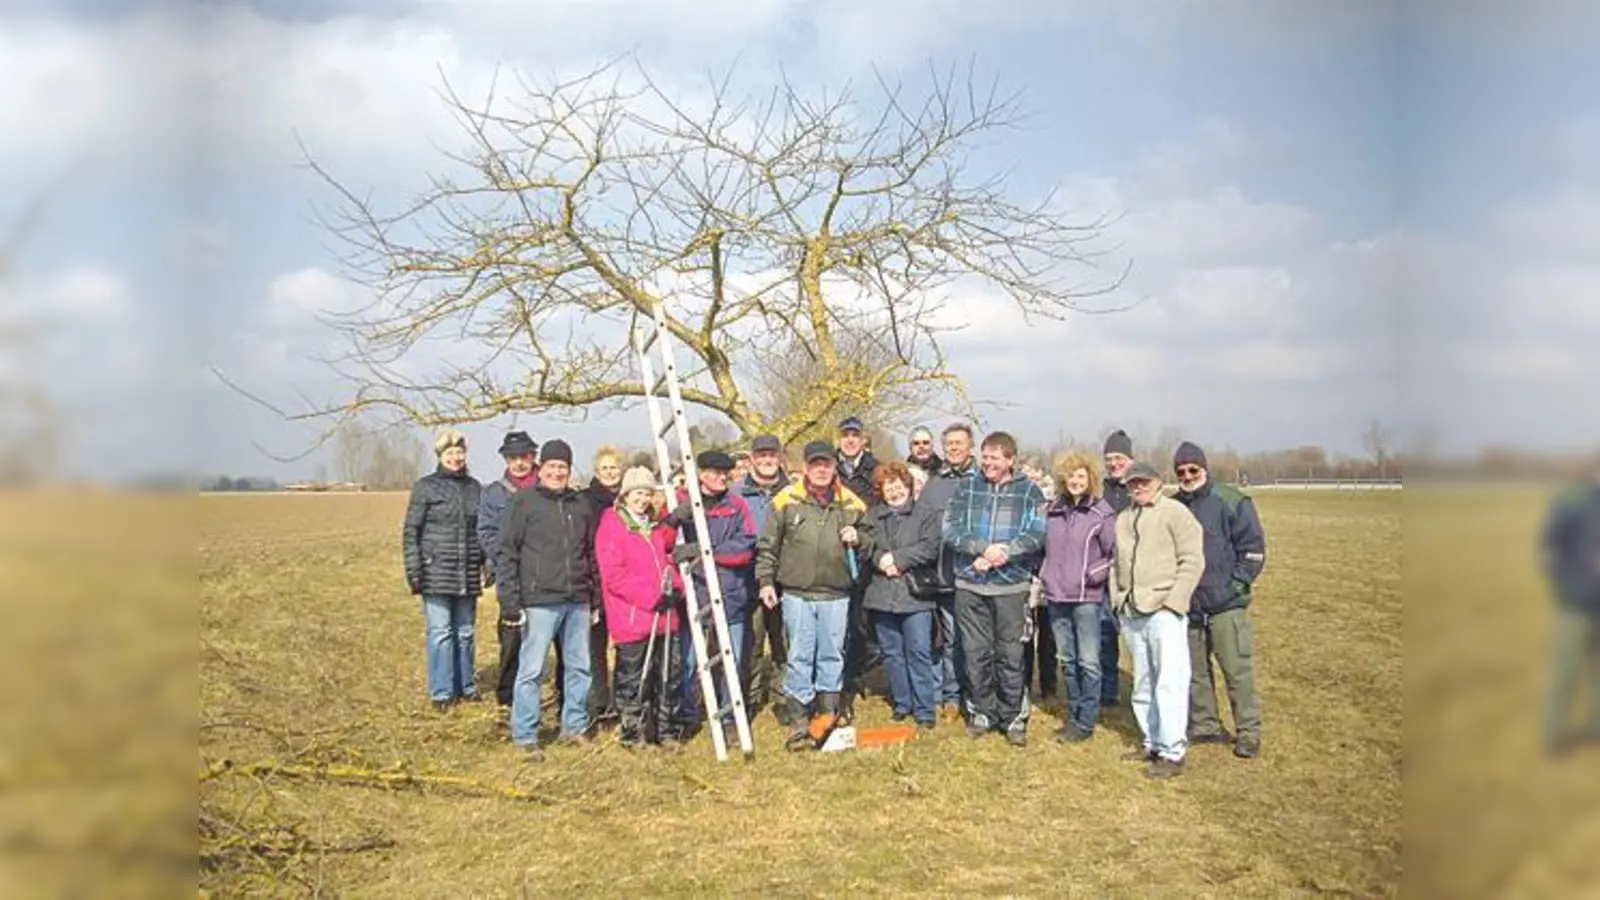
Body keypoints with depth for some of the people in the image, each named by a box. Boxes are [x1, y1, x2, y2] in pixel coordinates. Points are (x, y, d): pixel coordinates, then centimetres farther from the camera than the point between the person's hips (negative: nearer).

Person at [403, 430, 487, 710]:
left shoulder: (474, 487, 10)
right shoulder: (425, 487, -1)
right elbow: (410, 531, -2)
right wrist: (413, 570, -8)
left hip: (468, 574, 4)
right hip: (436, 572, -4)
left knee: (465, 632, 10)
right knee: (440, 632, -2)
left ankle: (465, 685, 21)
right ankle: (441, 691, 7)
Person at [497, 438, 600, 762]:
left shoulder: (581, 505, 14)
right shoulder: (523, 502, -1)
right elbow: (507, 553, -4)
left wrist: (596, 600, 17)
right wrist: (510, 601, -10)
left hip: (578, 602, 5)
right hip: (540, 602, -5)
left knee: (579, 667, 11)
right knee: (532, 671, -5)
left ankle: (574, 727, 25)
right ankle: (524, 738, 3)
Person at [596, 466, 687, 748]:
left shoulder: (654, 525, 17)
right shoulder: (611, 525, -7)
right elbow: (613, 575, -14)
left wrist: (675, 587, 3)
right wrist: (651, 597, -18)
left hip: (663, 616, 7)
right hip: (631, 618, -7)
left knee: (669, 672, 11)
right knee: (633, 680, 2)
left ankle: (667, 730, 22)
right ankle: (632, 733, 14)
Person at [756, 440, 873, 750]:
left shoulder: (851, 503, 7)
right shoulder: (787, 500, 0)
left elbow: (869, 539, 17)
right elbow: (768, 545, 4)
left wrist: (858, 539, -5)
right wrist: (765, 580, -1)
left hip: (836, 594, 2)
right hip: (797, 593, -2)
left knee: (832, 656, 9)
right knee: (800, 657, 0)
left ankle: (828, 718, 21)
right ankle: (799, 721, 9)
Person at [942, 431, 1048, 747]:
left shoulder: (1029, 492, 4)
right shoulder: (966, 488, 7)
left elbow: (1037, 534, -7)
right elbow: (950, 530, -1)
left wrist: (1003, 554, -19)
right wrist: (984, 548, -15)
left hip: (1011, 586, -2)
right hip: (970, 585, 2)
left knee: (1010, 655, 3)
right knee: (976, 653, 8)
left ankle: (1013, 717, 15)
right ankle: (981, 712, 21)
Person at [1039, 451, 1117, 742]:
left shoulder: (1101, 513, -6)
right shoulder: (1052, 510, 9)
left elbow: (1114, 554, -5)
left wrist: (1093, 574, -11)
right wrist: (1044, 577, 12)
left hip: (1087, 598, -5)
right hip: (1056, 597, 5)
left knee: (1088, 662, -2)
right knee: (1067, 661, 13)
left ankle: (1085, 722, 5)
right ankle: (1074, 715, 23)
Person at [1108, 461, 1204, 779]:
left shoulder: (1175, 512, -4)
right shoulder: (1123, 519, 18)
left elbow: (1192, 561, -8)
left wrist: (1174, 601, -13)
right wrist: (1117, 597, 12)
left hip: (1164, 611, -7)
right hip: (1131, 614, 7)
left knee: (1169, 682, -8)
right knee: (1143, 684, 13)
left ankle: (1172, 753, -4)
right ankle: (1152, 743, 22)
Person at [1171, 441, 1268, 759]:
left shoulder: (1231, 501, -5)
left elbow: (1253, 548, -5)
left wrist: (1235, 585, -9)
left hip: (1225, 605, -5)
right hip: (1187, 606, 5)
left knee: (1238, 670, -4)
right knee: (1195, 671, 12)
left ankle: (1248, 732, 6)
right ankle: (1204, 725, 24)